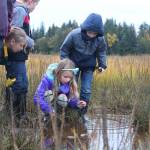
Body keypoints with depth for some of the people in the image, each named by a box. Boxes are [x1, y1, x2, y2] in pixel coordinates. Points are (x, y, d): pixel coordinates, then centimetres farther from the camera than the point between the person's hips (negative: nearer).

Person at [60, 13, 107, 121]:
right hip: (74, 64, -1)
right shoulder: (74, 35, -27)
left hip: (89, 67, 1)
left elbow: (102, 52, 2)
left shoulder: (100, 39, -20)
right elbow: (64, 50, -12)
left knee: (86, 91, -3)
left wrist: (102, 65, -9)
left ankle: (82, 113, 10)